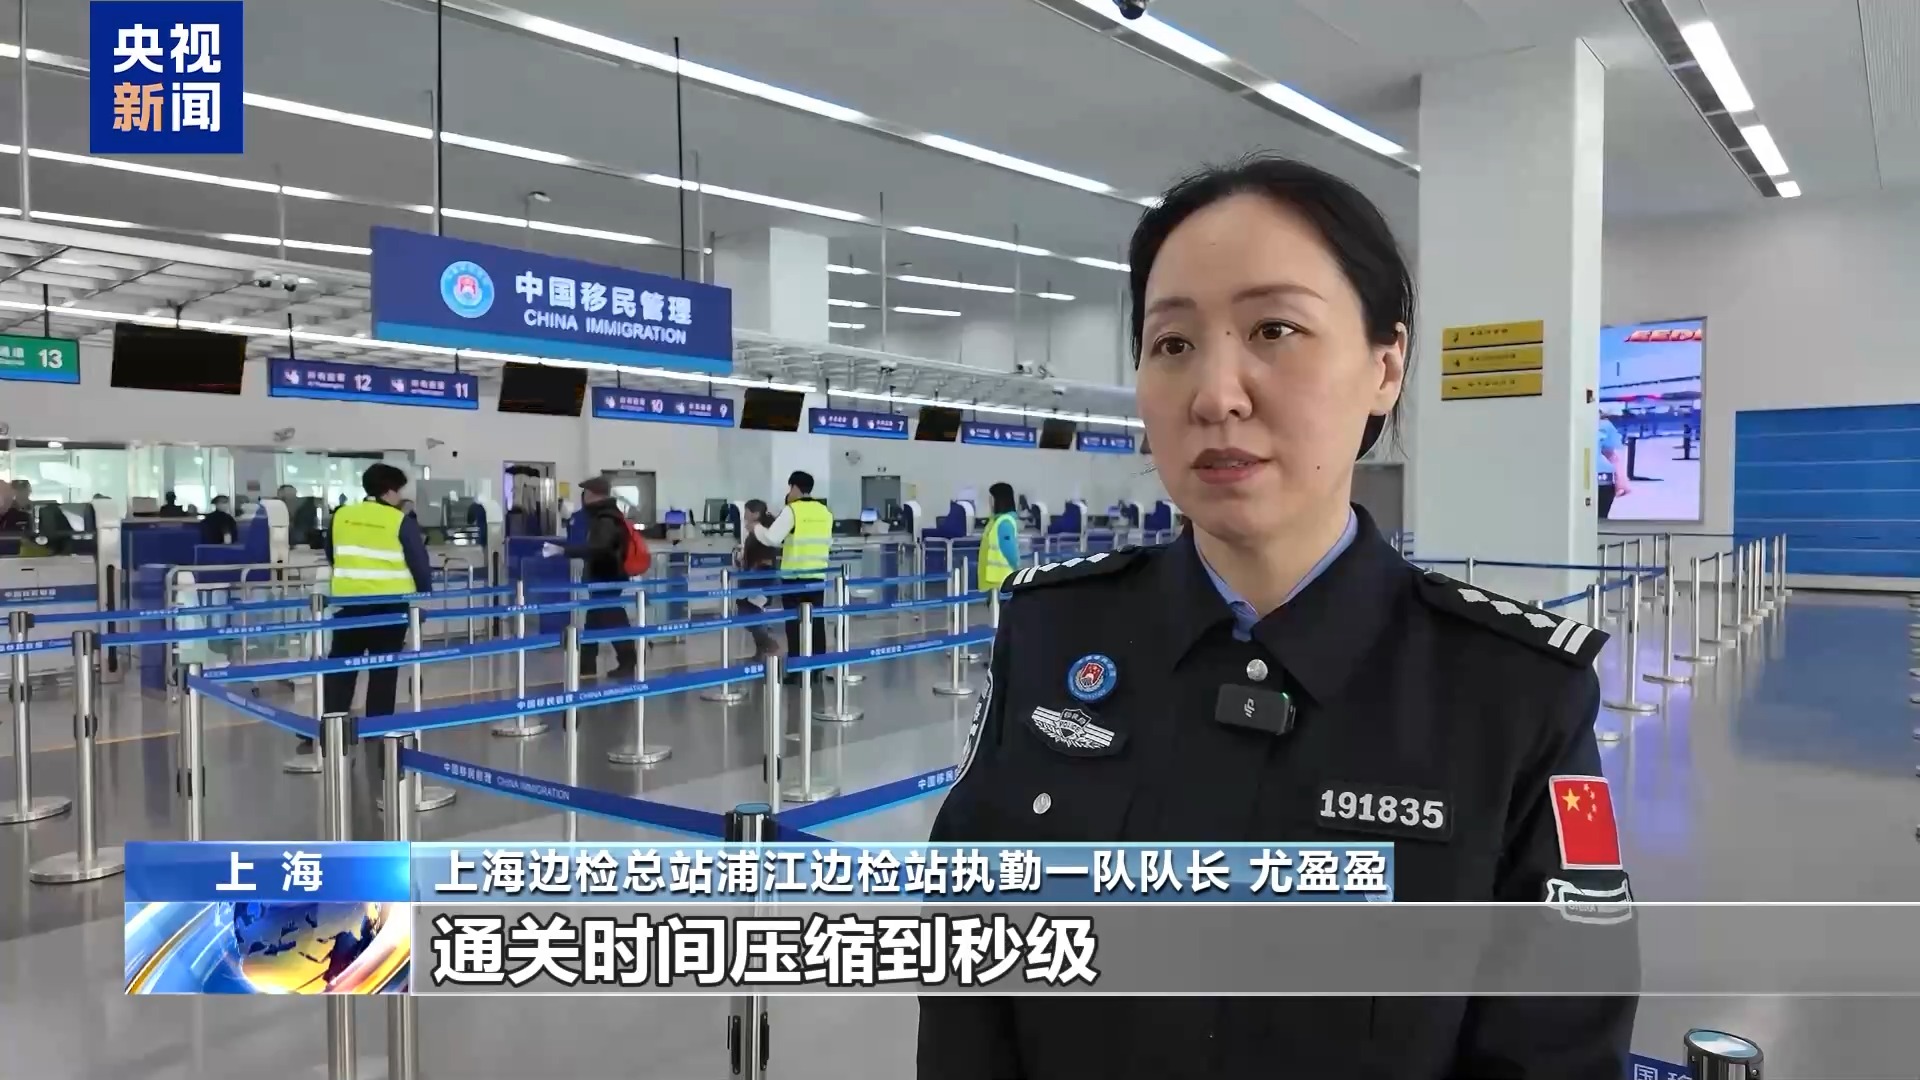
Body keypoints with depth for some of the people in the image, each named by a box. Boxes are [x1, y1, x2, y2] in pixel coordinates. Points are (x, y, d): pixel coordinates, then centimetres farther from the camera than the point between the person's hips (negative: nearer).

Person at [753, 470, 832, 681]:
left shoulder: (791, 511, -10)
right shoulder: (825, 512, 7)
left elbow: (772, 538, -17)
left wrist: (756, 528, 1)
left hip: (794, 576, -5)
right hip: (817, 576, 5)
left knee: (794, 623, 2)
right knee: (817, 622, 8)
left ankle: (796, 671, 3)